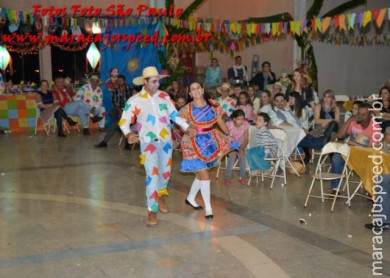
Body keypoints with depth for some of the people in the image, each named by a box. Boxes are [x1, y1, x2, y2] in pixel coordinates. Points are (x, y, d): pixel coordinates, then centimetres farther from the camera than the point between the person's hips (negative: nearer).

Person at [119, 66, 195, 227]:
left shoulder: (164, 96, 5)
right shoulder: (134, 100, -6)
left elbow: (174, 114, 9)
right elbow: (124, 121, -8)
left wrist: (187, 127, -2)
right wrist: (128, 134, -27)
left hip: (166, 141, 4)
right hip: (148, 142, -4)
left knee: (166, 173, 16)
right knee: (152, 175, -12)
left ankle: (160, 196, 45)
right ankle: (152, 211, -2)